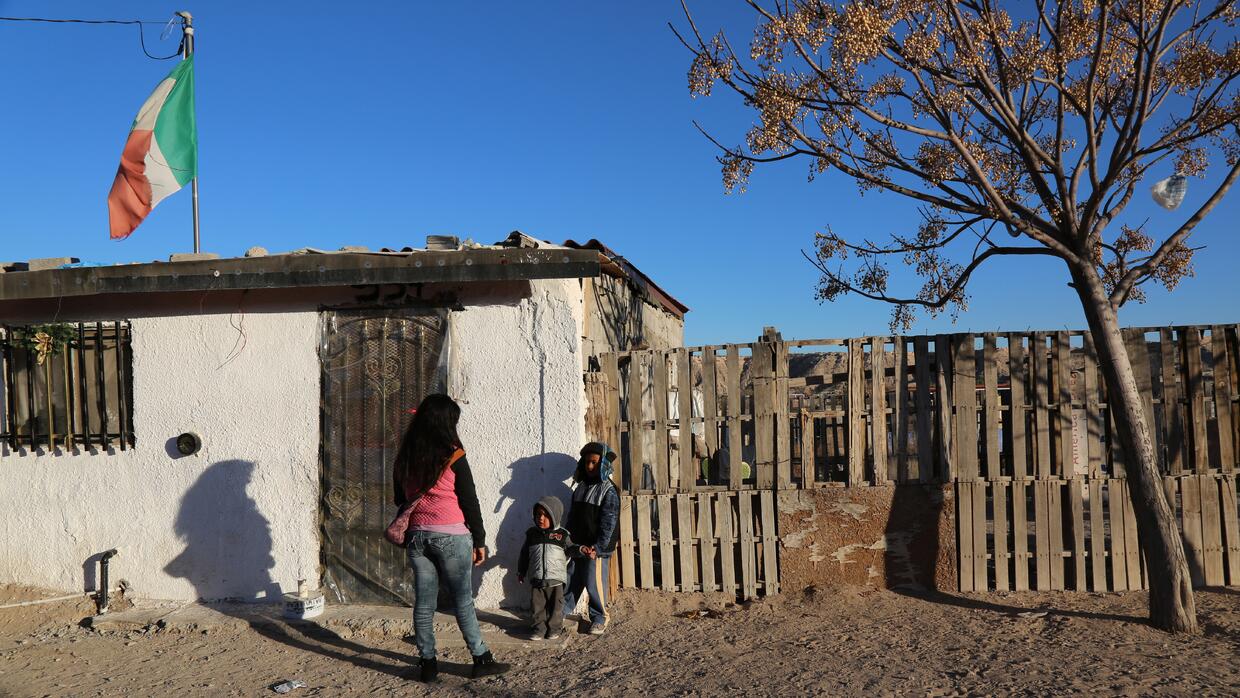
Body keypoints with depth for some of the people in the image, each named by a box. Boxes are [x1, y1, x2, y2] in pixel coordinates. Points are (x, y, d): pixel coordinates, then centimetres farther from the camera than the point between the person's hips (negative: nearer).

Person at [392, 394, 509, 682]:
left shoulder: (404, 458, 6)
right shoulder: (453, 457, -9)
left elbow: (401, 501, 15)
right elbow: (469, 503, -6)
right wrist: (479, 541, 0)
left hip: (416, 536, 5)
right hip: (451, 537, -5)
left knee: (424, 602, 9)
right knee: (463, 601, 3)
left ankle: (427, 664, 15)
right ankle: (481, 660, 11)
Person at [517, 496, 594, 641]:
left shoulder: (562, 535, -1)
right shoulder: (532, 533, 4)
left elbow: (570, 549, 8)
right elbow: (524, 554, 13)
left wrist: (581, 550, -11)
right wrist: (521, 571, 14)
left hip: (556, 578, -1)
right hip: (536, 578, 2)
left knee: (555, 605, 6)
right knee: (537, 605, 6)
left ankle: (555, 628, 22)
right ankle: (539, 627, 21)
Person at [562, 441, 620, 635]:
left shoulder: (609, 491, -10)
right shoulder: (581, 487, 11)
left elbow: (608, 524, -13)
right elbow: (572, 516, 15)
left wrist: (598, 547, -18)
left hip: (597, 548, -6)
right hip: (577, 545, 6)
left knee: (594, 583, -1)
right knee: (571, 579, 11)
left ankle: (599, 617, 16)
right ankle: (561, 612, 24)